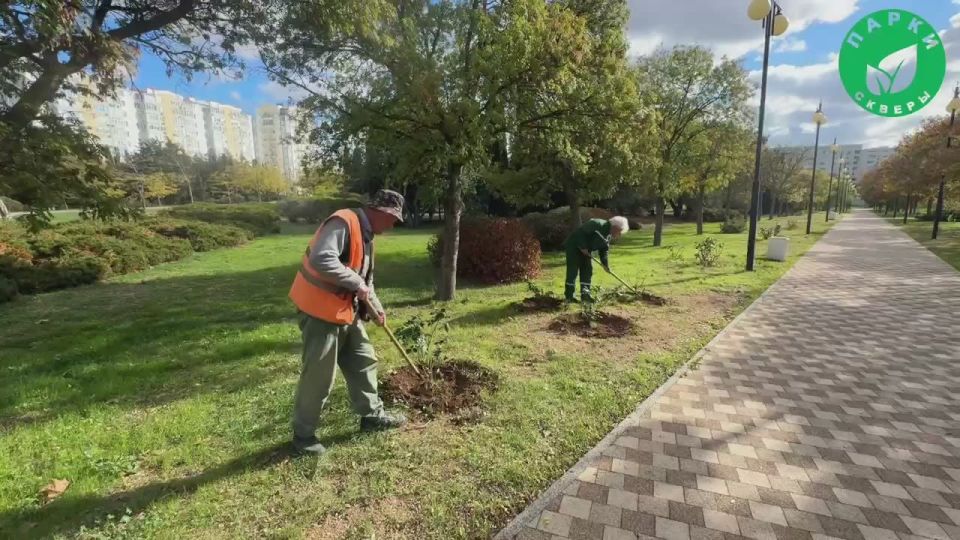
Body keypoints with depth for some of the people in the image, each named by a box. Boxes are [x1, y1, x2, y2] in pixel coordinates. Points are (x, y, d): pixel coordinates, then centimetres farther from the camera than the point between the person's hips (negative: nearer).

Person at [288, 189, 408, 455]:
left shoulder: (365, 234, 12)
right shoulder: (342, 223, -19)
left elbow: (365, 278, 20)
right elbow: (321, 259, -35)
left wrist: (376, 309, 12)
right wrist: (357, 284, -25)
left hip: (346, 312, 10)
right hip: (321, 312, -10)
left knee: (364, 361, 16)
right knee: (318, 375, 1)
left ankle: (372, 415, 30)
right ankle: (303, 433, 20)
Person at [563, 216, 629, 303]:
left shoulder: (609, 236, 4)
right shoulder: (598, 225, -25)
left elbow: (604, 250, 9)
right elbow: (581, 232, -28)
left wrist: (605, 264, 0)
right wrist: (583, 246, -25)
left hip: (585, 250, 9)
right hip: (574, 245, -9)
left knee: (588, 270, 2)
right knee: (573, 270, -9)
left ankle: (585, 294, 3)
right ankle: (569, 295, -4)